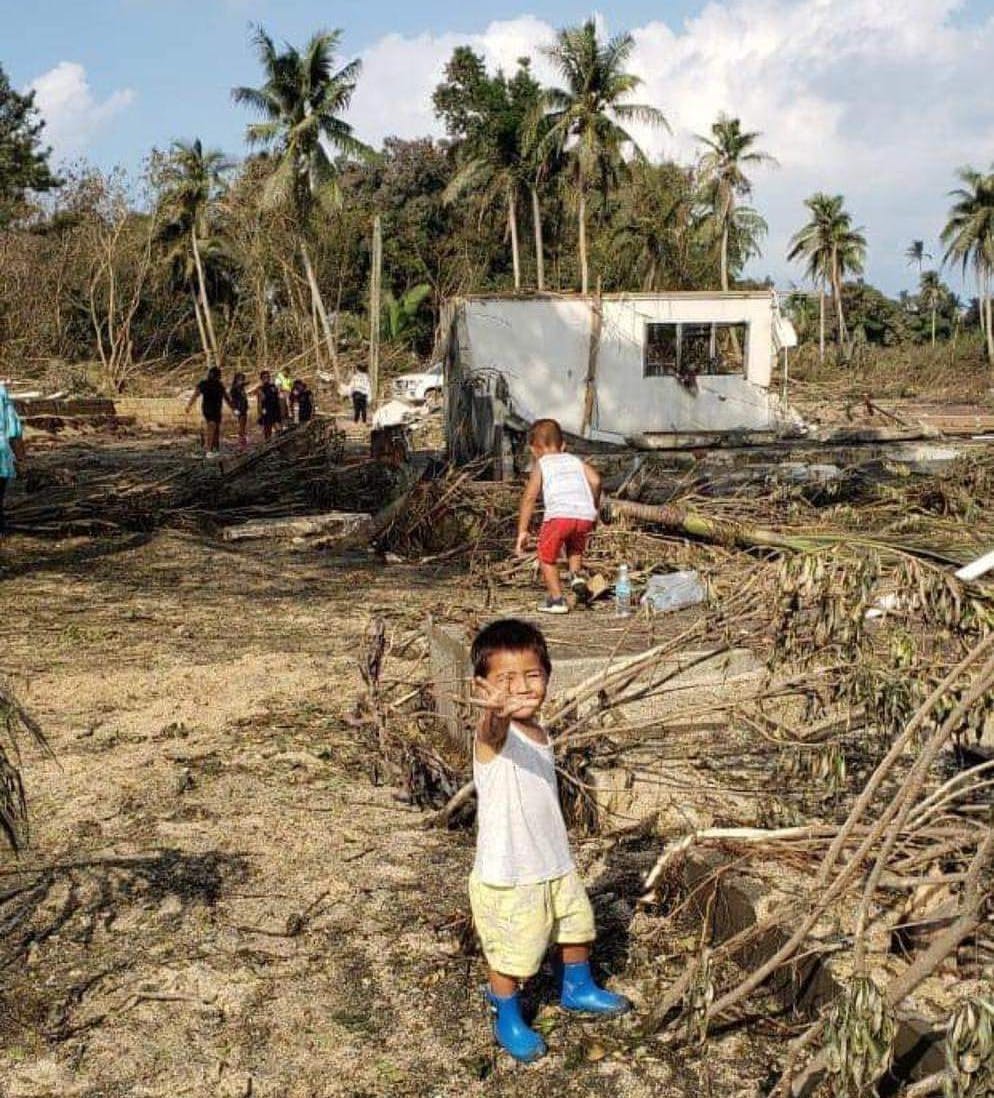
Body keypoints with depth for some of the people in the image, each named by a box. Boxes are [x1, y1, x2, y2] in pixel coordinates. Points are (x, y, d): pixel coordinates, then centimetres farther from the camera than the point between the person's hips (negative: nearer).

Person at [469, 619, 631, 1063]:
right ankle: (507, 1020, 33)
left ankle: (578, 991, 50)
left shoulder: (537, 731, 2)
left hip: (556, 863, 8)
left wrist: (559, 852, 18)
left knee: (577, 926, 25)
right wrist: (496, 711, -73)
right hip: (508, 876, -8)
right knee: (513, 955, 7)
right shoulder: (495, 734, -23)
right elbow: (494, 730, -50)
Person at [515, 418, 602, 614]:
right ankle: (576, 575, 10)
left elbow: (529, 497, 9)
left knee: (546, 556, 17)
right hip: (586, 516, 4)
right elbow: (595, 480, 11)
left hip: (560, 514, -4)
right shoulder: (575, 460, 28)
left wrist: (522, 531, 8)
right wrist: (594, 509, 24)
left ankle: (557, 599, 13)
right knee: (575, 548, 34)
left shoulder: (540, 465, 19)